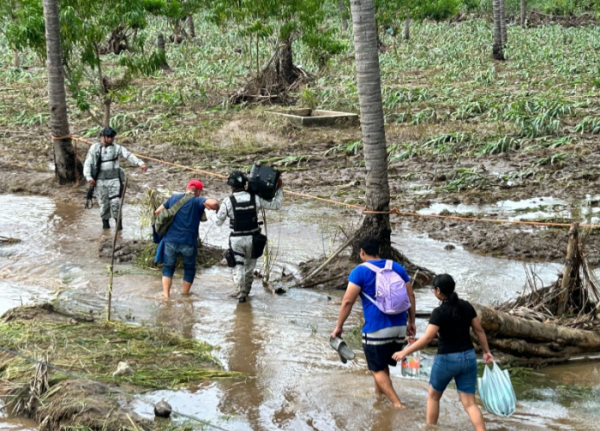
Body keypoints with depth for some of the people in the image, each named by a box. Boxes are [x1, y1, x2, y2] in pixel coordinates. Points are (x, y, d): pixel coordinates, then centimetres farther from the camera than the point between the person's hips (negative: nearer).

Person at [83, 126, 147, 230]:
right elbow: (88, 163, 6)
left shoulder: (117, 148, 1)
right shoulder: (95, 148, 3)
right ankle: (105, 220, 25)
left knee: (115, 202, -9)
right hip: (100, 180, 1)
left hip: (114, 179, -1)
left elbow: (128, 155, -12)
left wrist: (140, 163, -27)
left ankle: (118, 221, 8)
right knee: (103, 202, 5)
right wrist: (89, 177, -6)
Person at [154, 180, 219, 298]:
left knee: (168, 268, 12)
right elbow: (213, 203, -23)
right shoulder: (197, 201, -4)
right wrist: (217, 209, -1)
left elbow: (157, 212, 18)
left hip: (171, 240, 3)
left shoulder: (173, 198, 10)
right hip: (188, 242, -3)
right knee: (189, 270, 16)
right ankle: (184, 296, 19)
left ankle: (166, 295, 1)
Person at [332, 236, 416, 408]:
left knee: (377, 370, 5)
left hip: (377, 329, -6)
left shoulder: (360, 271, -7)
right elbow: (410, 296, 11)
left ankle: (398, 405, -6)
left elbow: (348, 301, -11)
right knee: (383, 364, 25)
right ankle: (378, 393, 39)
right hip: (399, 328, 6)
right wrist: (411, 322, 18)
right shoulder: (397, 268, 10)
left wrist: (339, 326, -2)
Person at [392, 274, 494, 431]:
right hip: (468, 358, 5)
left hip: (447, 359, -5)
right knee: (469, 403, 6)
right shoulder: (467, 306, 1)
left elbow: (426, 339, -18)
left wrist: (405, 352, -11)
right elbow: (479, 331, 7)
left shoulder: (439, 312, -16)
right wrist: (486, 352, 19)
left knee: (433, 396, 19)